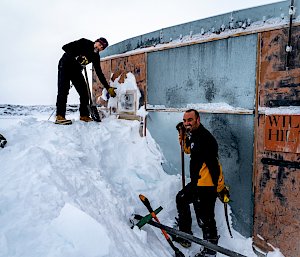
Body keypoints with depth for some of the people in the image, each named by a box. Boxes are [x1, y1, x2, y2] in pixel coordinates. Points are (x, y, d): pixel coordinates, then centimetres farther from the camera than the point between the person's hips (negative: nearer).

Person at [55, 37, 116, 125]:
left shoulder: (96, 57, -5)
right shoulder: (84, 43, -17)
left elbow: (99, 73, -4)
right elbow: (65, 47, -18)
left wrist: (108, 88, -8)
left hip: (76, 70, 6)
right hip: (65, 65, -5)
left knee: (84, 92, -4)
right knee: (64, 89, -19)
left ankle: (84, 115, 6)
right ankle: (60, 116, -24)